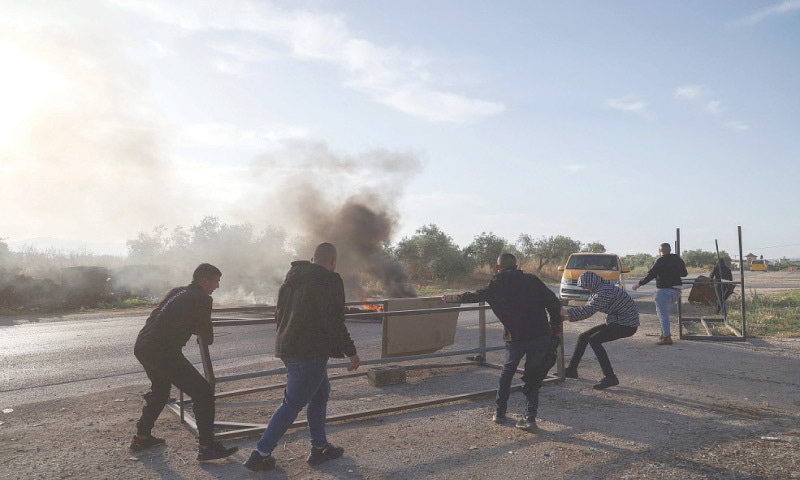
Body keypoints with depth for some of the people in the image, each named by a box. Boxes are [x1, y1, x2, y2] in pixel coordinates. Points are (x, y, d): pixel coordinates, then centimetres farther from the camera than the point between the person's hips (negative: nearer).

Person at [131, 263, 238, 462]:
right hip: (163, 352, -9)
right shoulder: (202, 299, -5)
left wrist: (195, 328, 20)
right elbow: (208, 339, -1)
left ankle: (141, 438, 42)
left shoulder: (176, 291, 18)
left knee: (160, 390, 31)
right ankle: (207, 447, -2)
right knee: (203, 392, -3)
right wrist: (207, 335, 21)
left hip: (142, 346, 9)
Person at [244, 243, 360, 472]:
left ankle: (319, 448, 28)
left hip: (287, 347, 9)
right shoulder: (329, 281, -14)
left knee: (320, 393, 20)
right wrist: (351, 352, -10)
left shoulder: (292, 279, 12)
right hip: (310, 352, -9)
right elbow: (334, 322, -19)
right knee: (293, 403, 1)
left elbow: (279, 314, 20)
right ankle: (260, 455, 9)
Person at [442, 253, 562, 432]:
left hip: (515, 338, -1)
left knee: (506, 373, 22)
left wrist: (448, 297, 30)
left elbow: (469, 297, 13)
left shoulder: (495, 286, 3)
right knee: (532, 376, 15)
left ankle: (499, 412, 27)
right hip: (541, 336, 1)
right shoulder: (532, 280, 5)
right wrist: (555, 326, 12)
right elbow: (553, 302, 0)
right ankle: (530, 417, 9)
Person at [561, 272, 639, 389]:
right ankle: (571, 370, 19)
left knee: (594, 340, -23)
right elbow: (588, 310, 8)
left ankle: (610, 377, -20)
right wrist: (569, 317, -5)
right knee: (583, 337, 8)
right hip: (615, 322, 10)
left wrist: (567, 312, -28)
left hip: (627, 324, -10)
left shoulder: (605, 290, -24)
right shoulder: (597, 291, 7)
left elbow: (590, 310, -33)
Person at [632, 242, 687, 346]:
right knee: (663, 312, 21)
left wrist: (639, 284, -9)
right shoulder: (677, 259, 10)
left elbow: (651, 274, -16)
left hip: (664, 290, -8)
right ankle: (664, 333, 21)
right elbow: (684, 273, 20)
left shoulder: (660, 260, -12)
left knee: (663, 314, -5)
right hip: (676, 290, 8)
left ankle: (667, 337, -9)